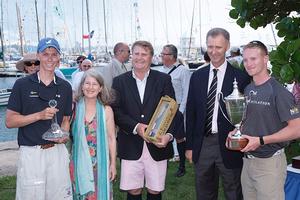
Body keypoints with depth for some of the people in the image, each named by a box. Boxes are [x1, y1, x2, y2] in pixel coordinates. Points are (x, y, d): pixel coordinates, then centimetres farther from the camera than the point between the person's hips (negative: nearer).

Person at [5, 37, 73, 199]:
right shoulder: (22, 84, -3)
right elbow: (9, 121, -4)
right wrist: (39, 115, -17)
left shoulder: (65, 87, 7)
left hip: (57, 151, 3)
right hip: (31, 152, -2)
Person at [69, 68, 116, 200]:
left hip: (100, 162, 0)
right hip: (79, 161, 1)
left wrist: (113, 164, 0)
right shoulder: (74, 108, -3)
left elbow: (111, 138, 0)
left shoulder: (106, 110, -3)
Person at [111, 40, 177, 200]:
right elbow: (115, 111, -1)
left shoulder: (163, 80, 3)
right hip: (131, 146, 0)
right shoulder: (119, 81, 5)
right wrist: (135, 126, -15)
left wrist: (168, 135, -18)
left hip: (157, 144, 0)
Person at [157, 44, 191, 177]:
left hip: (177, 108, -5)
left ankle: (182, 166, 16)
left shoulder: (183, 70, -8)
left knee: (179, 138, 4)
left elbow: (186, 92, -10)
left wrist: (180, 111, -13)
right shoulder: (160, 70, 8)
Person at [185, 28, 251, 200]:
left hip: (229, 145, -3)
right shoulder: (197, 76, 5)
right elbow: (191, 112, 7)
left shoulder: (241, 77, -7)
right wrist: (190, 145, 7)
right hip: (202, 144, 4)